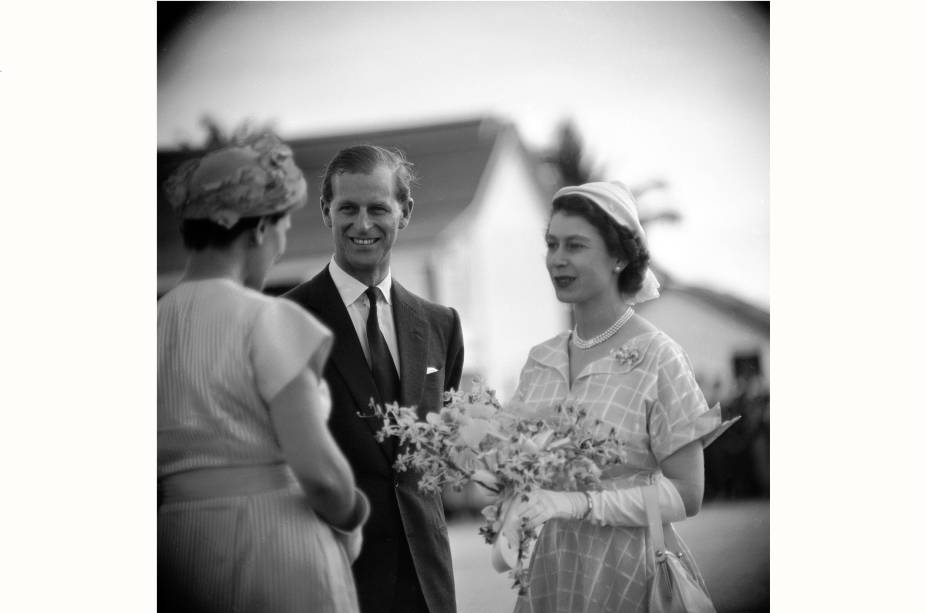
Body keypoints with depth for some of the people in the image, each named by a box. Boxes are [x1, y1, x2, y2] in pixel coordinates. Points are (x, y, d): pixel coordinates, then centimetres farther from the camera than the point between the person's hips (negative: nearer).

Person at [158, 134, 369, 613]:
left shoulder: (157, 323, 7)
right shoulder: (268, 321, -9)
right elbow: (317, 469, -14)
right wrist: (348, 521, 5)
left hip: (177, 557, 6)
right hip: (279, 554, -6)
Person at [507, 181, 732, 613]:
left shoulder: (658, 360, -11)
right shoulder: (540, 360, 5)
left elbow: (686, 495, -12)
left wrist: (582, 504, -22)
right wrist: (509, 525, -8)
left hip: (626, 574, -5)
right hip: (545, 572, 5)